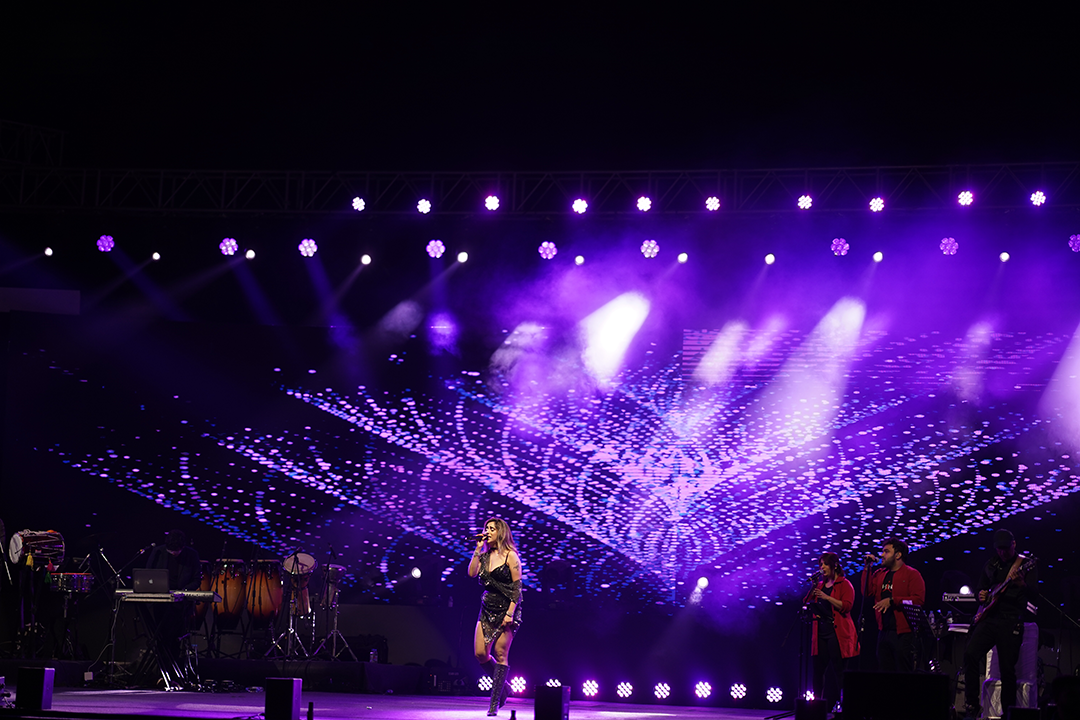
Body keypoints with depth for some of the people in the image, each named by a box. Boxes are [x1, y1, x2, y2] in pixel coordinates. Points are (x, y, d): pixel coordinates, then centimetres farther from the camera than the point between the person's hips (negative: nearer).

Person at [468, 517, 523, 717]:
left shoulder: (510, 556, -6)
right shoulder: (485, 556, 10)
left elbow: (517, 586, -9)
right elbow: (472, 573, -5)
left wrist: (510, 612, -17)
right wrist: (478, 549, -5)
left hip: (505, 610, -6)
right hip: (487, 610, 6)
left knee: (500, 655, -5)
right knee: (480, 654, -1)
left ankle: (495, 703, -2)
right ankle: (503, 686, 21)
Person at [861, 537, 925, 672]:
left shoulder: (912, 574, -4)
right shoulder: (879, 574, 17)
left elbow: (918, 600, -15)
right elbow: (867, 592, 5)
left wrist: (892, 601, -20)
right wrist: (867, 568, 2)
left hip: (903, 633, -7)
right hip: (883, 631, 7)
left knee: (904, 673, -6)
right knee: (884, 672, 10)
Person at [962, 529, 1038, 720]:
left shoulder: (1026, 564, 2)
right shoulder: (990, 565, 18)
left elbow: (1031, 590, -13)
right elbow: (981, 587, 31)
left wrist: (1021, 583, -35)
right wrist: (981, 594, 8)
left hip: (1011, 620, -4)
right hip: (988, 617, 4)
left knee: (1007, 669, -6)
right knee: (970, 653, -17)